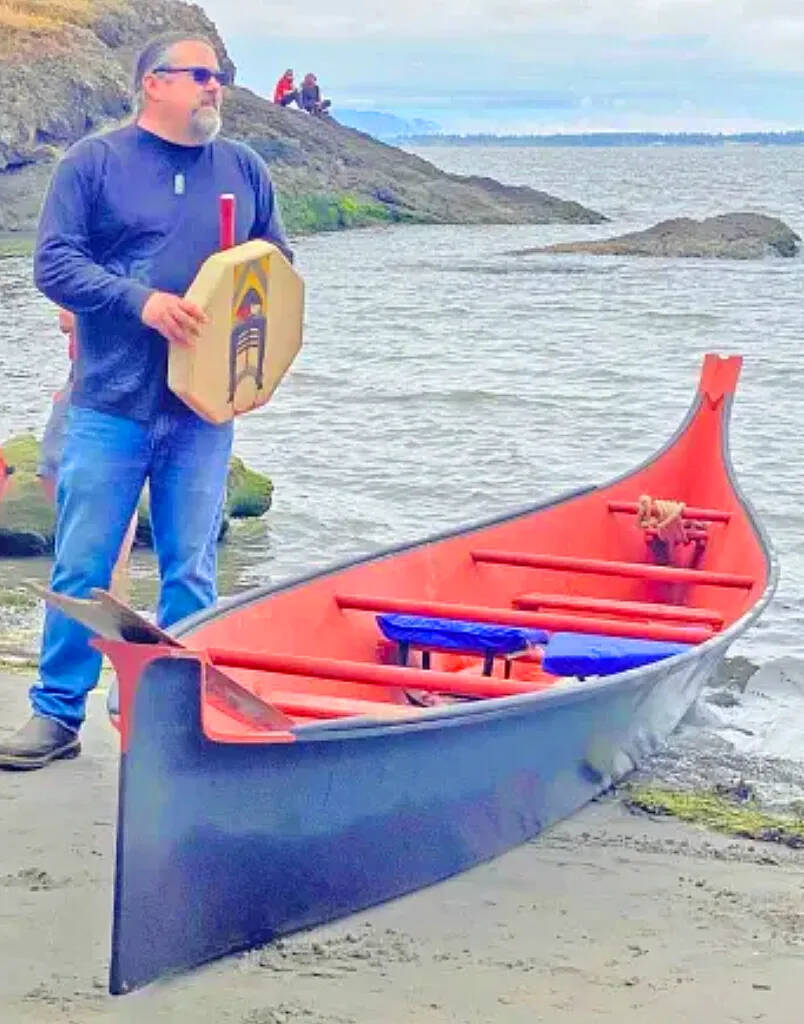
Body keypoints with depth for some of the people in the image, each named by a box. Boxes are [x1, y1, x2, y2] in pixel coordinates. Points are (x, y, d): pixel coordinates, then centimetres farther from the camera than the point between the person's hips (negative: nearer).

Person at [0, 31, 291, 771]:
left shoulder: (244, 170, 12)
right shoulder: (95, 163, 1)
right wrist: (141, 301, -19)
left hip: (203, 412, 3)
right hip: (110, 408, -3)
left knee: (191, 575, 6)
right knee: (82, 570, 0)